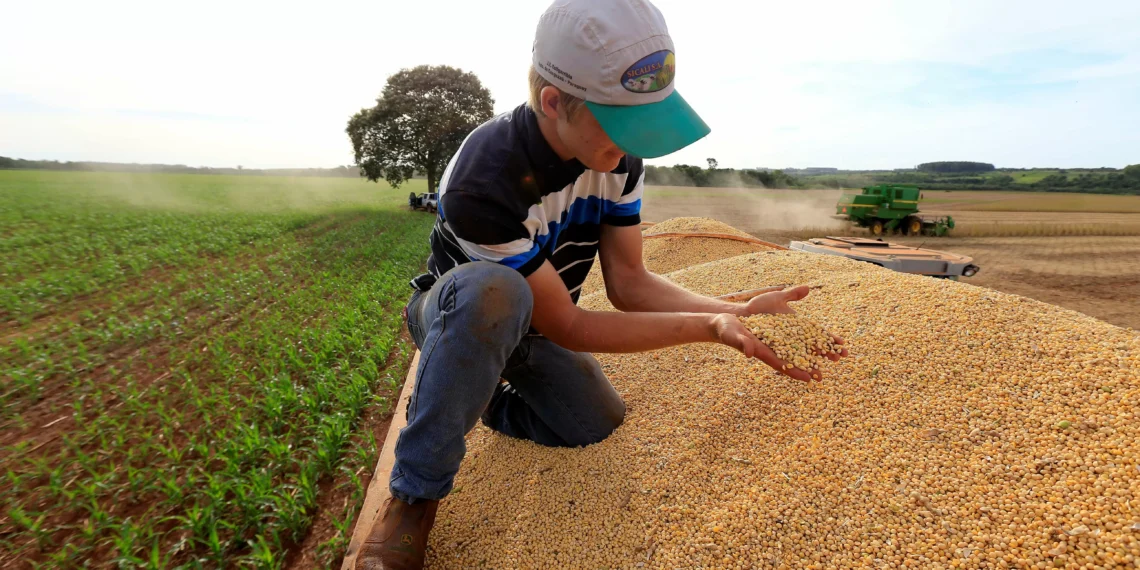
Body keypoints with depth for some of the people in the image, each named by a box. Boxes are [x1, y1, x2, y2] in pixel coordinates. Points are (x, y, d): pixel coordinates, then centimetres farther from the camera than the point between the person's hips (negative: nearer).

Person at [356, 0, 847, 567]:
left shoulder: (619, 158, -15)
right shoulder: (483, 184, -37)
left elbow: (629, 283, -12)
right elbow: (565, 326, -30)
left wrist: (731, 311, -26)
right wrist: (708, 328, -33)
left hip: (531, 326, 6)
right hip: (456, 316, -6)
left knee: (603, 427, -8)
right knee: (493, 289, -40)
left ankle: (489, 397, 21)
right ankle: (415, 495, -21)